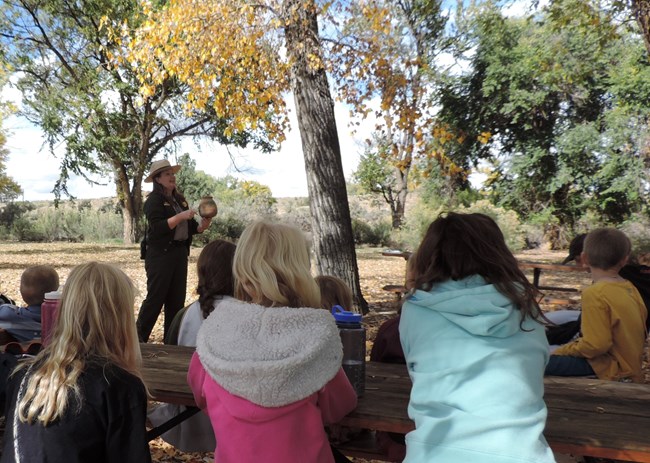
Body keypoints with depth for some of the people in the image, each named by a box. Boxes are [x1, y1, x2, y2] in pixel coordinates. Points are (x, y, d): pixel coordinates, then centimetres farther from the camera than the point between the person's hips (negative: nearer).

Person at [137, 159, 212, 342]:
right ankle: (139, 338, 9)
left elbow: (189, 228, 15)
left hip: (180, 253, 7)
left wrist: (202, 226, -5)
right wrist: (180, 216, -24)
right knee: (155, 298, -3)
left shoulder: (180, 199, 15)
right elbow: (157, 227, -19)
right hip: (160, 254, -7)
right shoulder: (154, 200, -6)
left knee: (177, 299, 10)